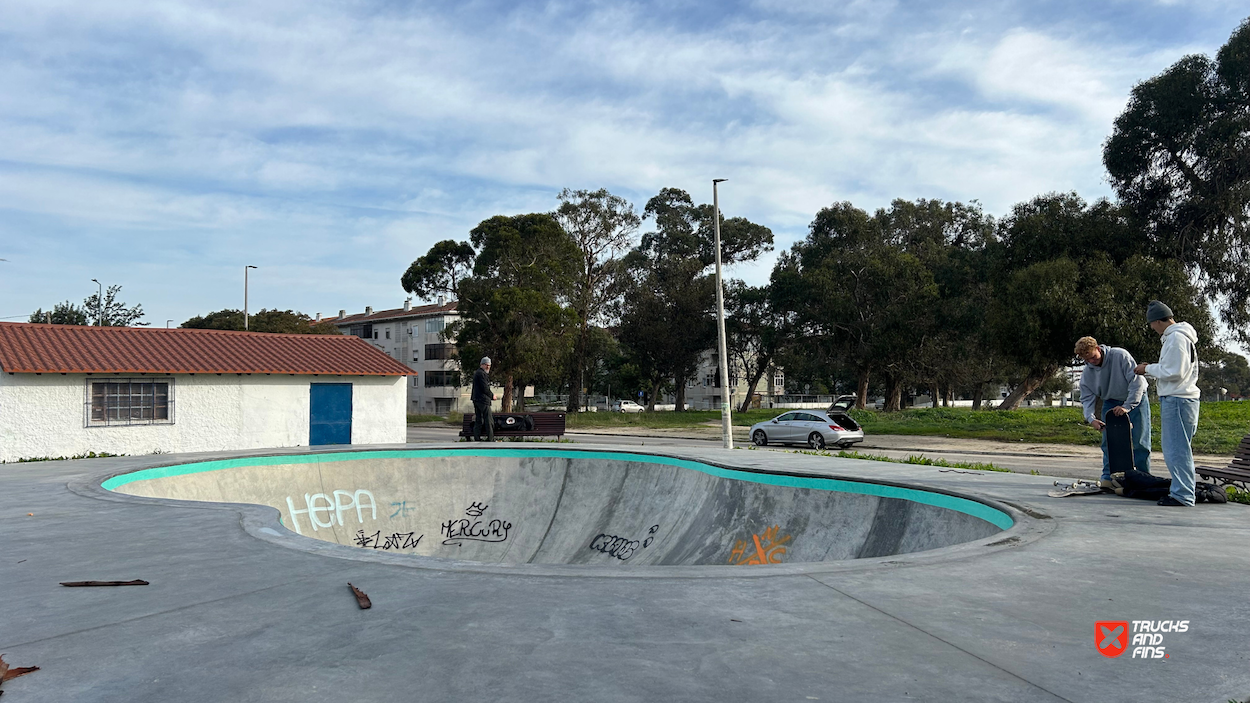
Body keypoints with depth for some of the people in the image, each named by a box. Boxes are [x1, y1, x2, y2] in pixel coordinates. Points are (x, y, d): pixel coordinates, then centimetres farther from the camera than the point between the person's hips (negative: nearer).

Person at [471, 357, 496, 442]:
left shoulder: (476, 373, 18)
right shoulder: (482, 374, -14)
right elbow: (485, 389, -16)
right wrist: (492, 396, -5)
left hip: (476, 399, 10)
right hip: (483, 400, -10)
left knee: (478, 420, 10)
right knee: (489, 420, -6)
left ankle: (477, 439, 10)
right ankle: (491, 439, -5)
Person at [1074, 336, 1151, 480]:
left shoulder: (1120, 356, -23)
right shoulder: (1087, 373, -9)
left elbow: (1137, 381, -25)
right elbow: (1087, 398, -6)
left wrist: (1127, 406, -30)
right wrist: (1091, 418, -25)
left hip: (1135, 399, -4)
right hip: (1111, 402, 4)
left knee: (1140, 441, -3)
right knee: (1108, 441, -2)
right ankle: (1108, 477, 7)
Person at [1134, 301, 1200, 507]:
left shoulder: (1176, 338, -14)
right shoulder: (1178, 336, 18)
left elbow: (1173, 372, -18)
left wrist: (1148, 369, -5)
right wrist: (1151, 370, 13)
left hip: (1177, 400, -10)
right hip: (1176, 399, 10)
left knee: (1177, 449, -6)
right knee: (1175, 449, 14)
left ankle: (1183, 495, -2)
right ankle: (1182, 489, 20)